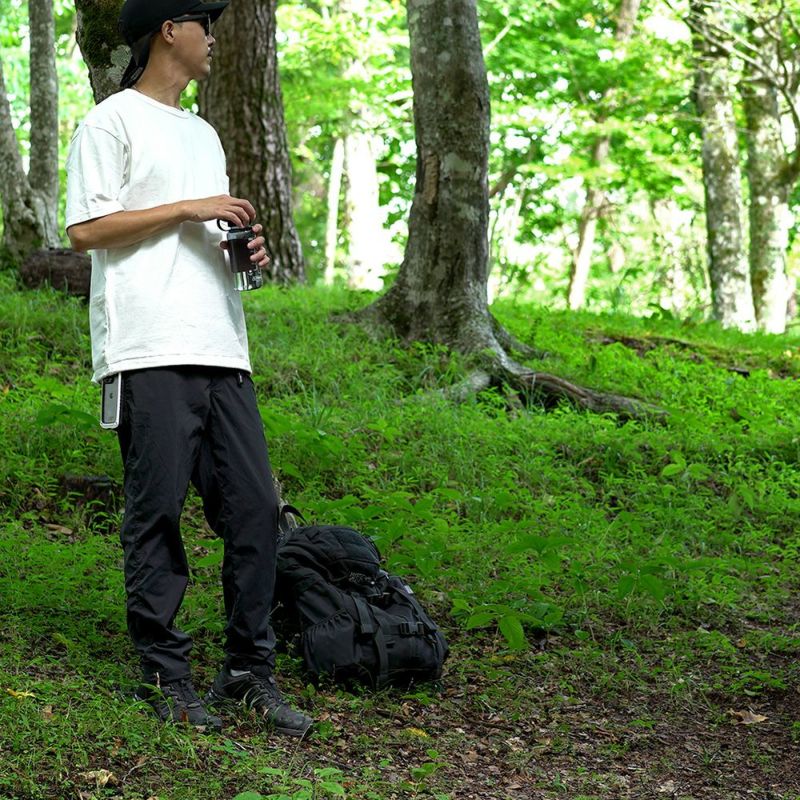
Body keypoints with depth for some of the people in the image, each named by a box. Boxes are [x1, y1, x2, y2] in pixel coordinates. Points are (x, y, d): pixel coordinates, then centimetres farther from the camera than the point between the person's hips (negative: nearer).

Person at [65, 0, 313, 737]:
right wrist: (188, 209, -8)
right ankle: (165, 674, 5)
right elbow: (86, 228, -7)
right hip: (151, 351, -7)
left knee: (255, 508, 1)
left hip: (221, 350, 7)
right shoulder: (114, 122, 2)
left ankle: (251, 670, 9)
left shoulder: (204, 135, 26)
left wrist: (244, 250, 9)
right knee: (157, 513, -4)